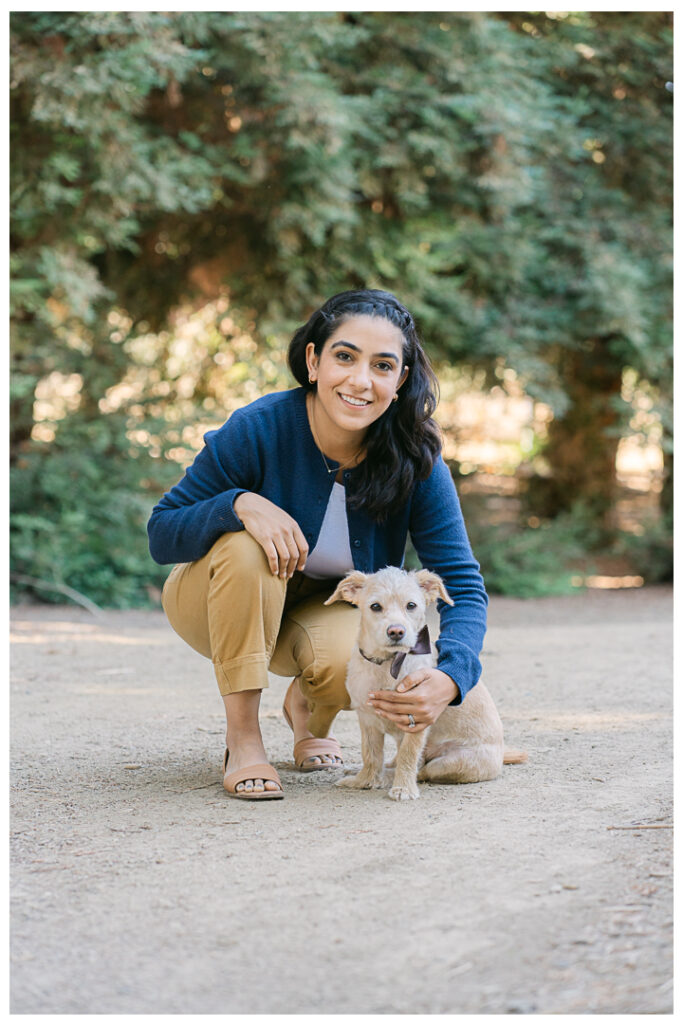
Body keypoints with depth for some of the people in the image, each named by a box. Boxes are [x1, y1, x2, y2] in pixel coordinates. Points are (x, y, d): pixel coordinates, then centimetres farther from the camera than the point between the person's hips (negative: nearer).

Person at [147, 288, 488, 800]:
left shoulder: (415, 459, -22)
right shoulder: (259, 430, -28)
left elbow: (464, 585, -21)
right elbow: (161, 535, -19)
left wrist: (450, 678, -42)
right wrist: (239, 504, -40)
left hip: (327, 609, 2)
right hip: (216, 601, -1)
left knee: (350, 666, -32)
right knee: (247, 546, -34)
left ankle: (306, 707, 8)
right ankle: (243, 739, -20)